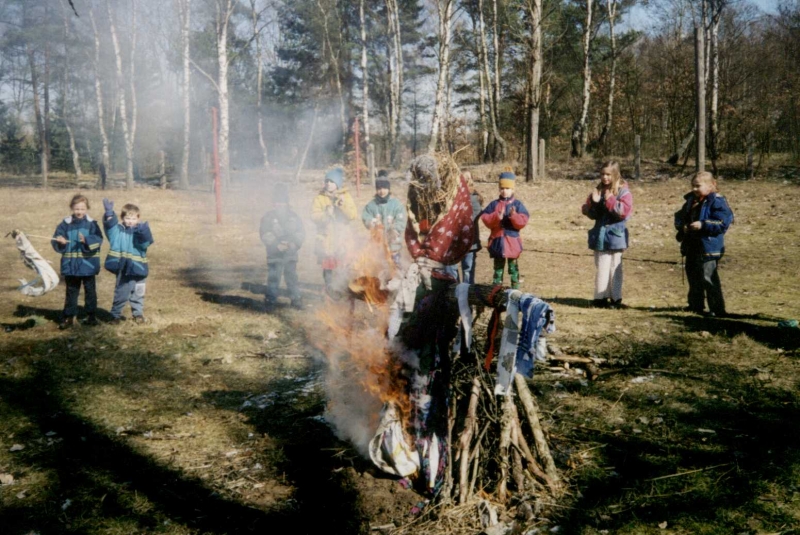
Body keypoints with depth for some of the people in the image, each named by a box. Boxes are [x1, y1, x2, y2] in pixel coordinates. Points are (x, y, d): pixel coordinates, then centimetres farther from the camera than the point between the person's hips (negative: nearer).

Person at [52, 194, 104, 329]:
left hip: (88, 264, -1)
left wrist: (87, 241, -30)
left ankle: (91, 315, 21)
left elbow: (98, 239, -14)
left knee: (90, 290, 10)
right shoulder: (66, 224, 1)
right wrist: (60, 241, -22)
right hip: (70, 265, 1)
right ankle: (69, 317, 17)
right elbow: (56, 238, -1)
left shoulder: (92, 224, -4)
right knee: (71, 291, 10)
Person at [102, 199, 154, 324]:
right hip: (123, 268, -1)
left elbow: (146, 244, -18)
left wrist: (143, 235, -39)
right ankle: (116, 315, 19)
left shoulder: (141, 230, -3)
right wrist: (109, 213, -36)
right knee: (121, 293, 6)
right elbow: (109, 224, -19)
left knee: (138, 294, 14)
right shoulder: (118, 230, -1)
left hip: (138, 268, 1)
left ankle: (138, 313, 29)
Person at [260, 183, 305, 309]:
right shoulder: (268, 217, -1)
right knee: (273, 277, -1)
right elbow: (265, 235, -8)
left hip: (290, 253, 2)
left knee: (292, 276, 7)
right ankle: (271, 299, 10)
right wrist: (277, 245, -20)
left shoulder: (293, 216, 8)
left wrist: (294, 243, -11)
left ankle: (296, 298, 17)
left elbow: (301, 232, 7)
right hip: (274, 254, -2)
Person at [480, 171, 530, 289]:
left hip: (512, 240, -2)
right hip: (497, 240, 2)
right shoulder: (494, 204, 3)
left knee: (513, 266, 6)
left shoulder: (517, 204, -1)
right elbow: (485, 218, -6)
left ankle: (515, 287, 12)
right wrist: (496, 217, -21)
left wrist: (514, 216, -26)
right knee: (498, 265, 11)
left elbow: (523, 221, -8)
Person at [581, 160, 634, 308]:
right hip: (600, 234, 5)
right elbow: (591, 214, 8)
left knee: (614, 267, 2)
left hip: (615, 235, -5)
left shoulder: (623, 191, -8)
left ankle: (616, 298, 9)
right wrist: (593, 203, -11)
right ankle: (601, 297, 16)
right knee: (600, 267, 9)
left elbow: (625, 211, -19)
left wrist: (610, 200, -22)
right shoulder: (598, 190, 7)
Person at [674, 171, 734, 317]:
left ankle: (717, 309, -3)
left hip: (708, 247, -9)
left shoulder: (717, 202, -13)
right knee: (693, 276, 18)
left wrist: (703, 225, -27)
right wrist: (682, 226, -7)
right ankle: (696, 305, 32)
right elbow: (680, 216, 15)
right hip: (692, 246, 9)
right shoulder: (691, 200, 11)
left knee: (708, 278, -9)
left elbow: (722, 223, -20)